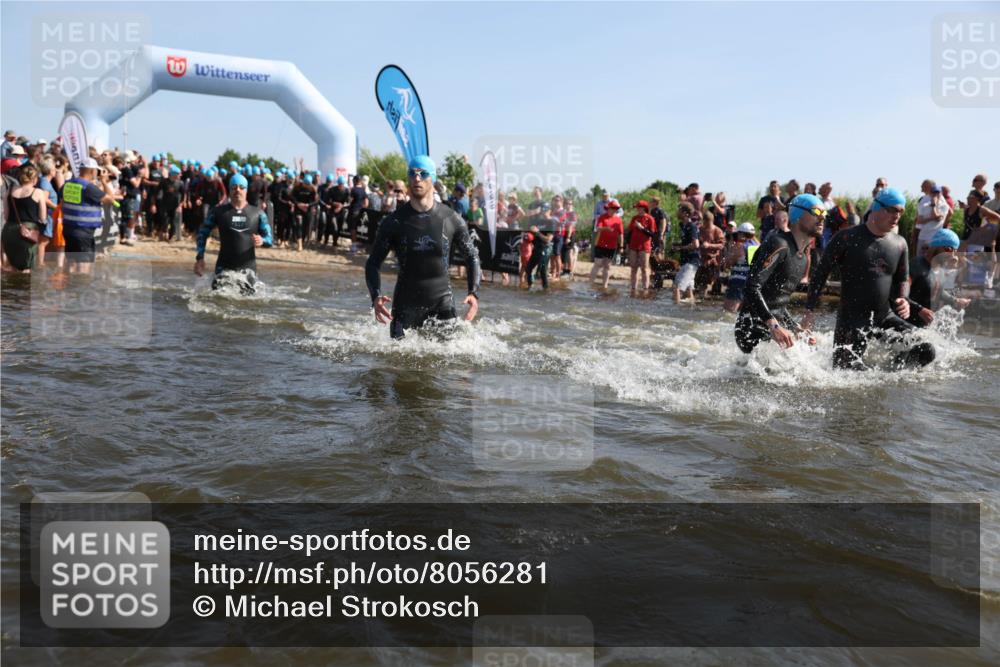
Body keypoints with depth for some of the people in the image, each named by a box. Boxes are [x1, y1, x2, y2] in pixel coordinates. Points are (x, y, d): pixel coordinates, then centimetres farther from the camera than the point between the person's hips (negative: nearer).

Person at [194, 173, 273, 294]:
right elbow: (203, 233, 9)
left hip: (248, 267, 1)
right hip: (224, 266, -1)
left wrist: (262, 241, -21)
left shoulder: (257, 213, 5)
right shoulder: (219, 211, 4)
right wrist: (200, 258, -1)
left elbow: (270, 239, 3)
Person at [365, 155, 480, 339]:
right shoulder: (394, 222, -5)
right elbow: (373, 263, -1)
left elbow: (471, 256, 8)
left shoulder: (451, 219, -3)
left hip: (442, 302, 0)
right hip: (406, 304, 0)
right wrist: (375, 297, -18)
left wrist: (474, 293, -5)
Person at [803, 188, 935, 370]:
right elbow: (821, 273, -5)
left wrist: (903, 300, -4)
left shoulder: (899, 244, 7)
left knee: (925, 350, -8)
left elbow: (903, 279, 19)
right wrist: (810, 311, -10)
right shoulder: (847, 239, -8)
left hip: (886, 317, 5)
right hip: (851, 320, -5)